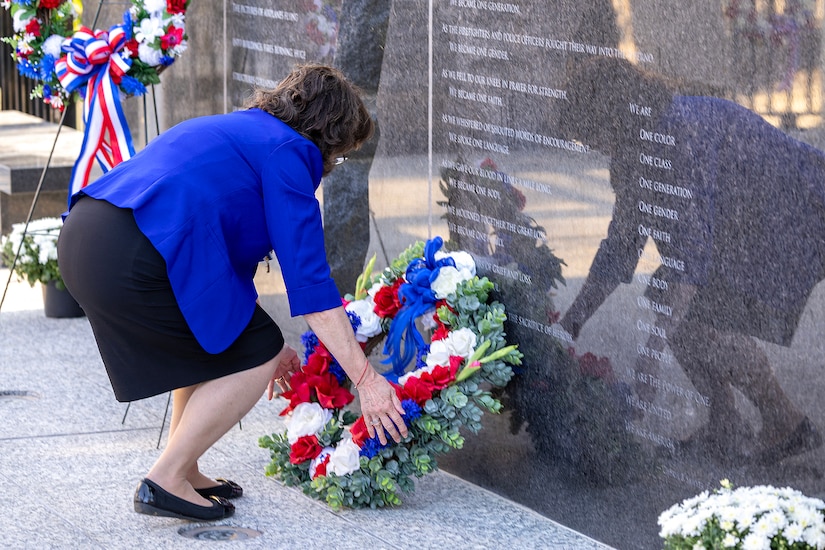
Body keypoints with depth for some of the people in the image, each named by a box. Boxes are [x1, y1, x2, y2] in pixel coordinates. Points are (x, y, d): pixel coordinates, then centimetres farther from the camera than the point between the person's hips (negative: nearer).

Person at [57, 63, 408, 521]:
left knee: (214, 341, 26)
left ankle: (184, 472, 28)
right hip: (130, 258, -10)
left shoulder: (234, 128, 29)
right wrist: (366, 379, -3)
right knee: (257, 357, 5)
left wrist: (261, 338, 43)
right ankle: (166, 482, 6)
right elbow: (309, 281, -5)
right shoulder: (287, 152, 1)